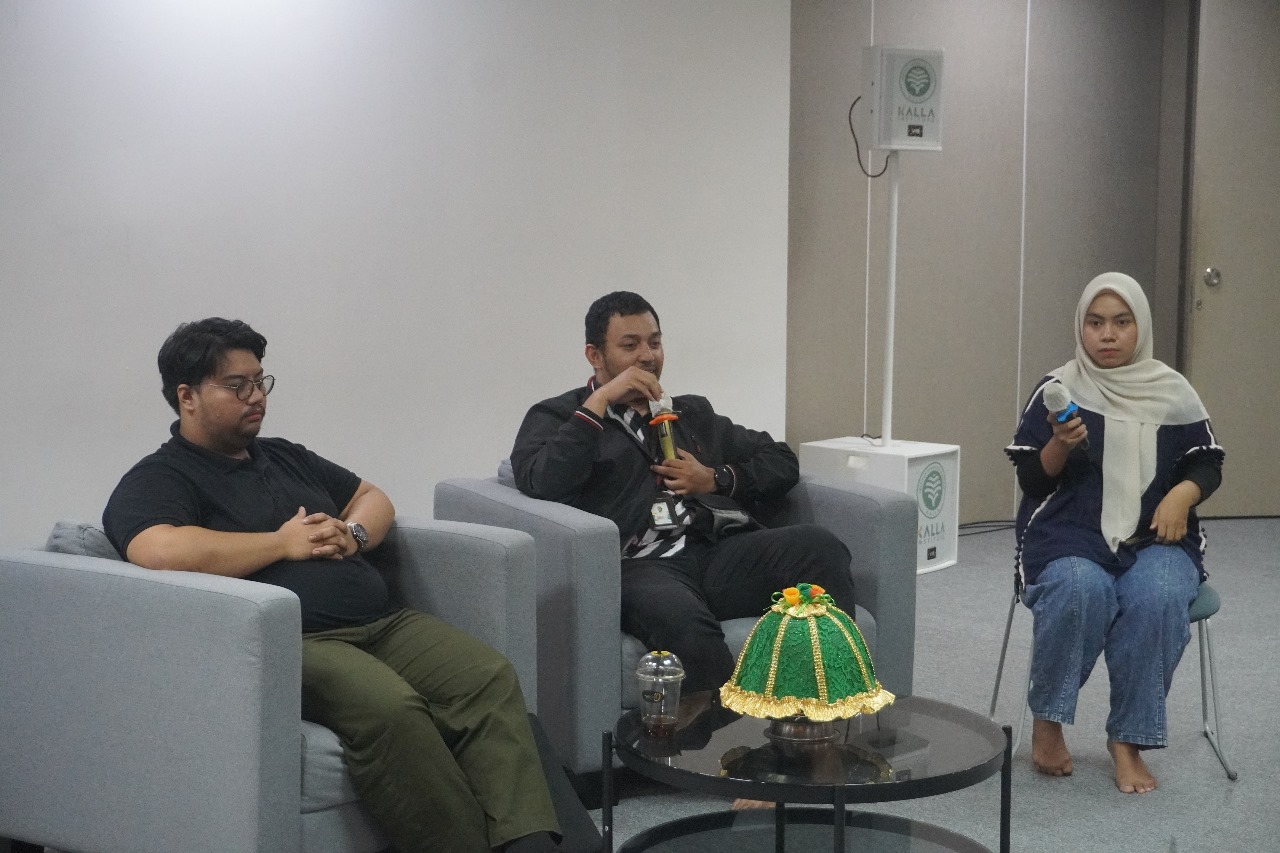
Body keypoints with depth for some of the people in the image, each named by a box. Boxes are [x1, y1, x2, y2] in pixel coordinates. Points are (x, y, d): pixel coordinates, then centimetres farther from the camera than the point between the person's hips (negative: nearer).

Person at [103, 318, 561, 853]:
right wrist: (284, 543, -6)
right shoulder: (156, 481, 5)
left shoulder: (285, 456, 29)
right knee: (389, 708, -36)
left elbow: (373, 498, 33)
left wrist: (352, 535, 7)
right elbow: (161, 551, -17)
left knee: (490, 678, -19)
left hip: (383, 623, 7)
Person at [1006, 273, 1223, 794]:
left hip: (1155, 538, 2)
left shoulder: (1172, 392, 8)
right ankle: (1048, 721, -13)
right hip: (1070, 535, -1)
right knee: (1082, 590, -35)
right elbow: (1032, 481, 2)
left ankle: (1128, 740, -17)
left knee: (1157, 597, -32)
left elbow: (1208, 462, 12)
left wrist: (1183, 493, -9)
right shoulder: (1058, 389, 3)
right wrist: (1060, 445, -17)